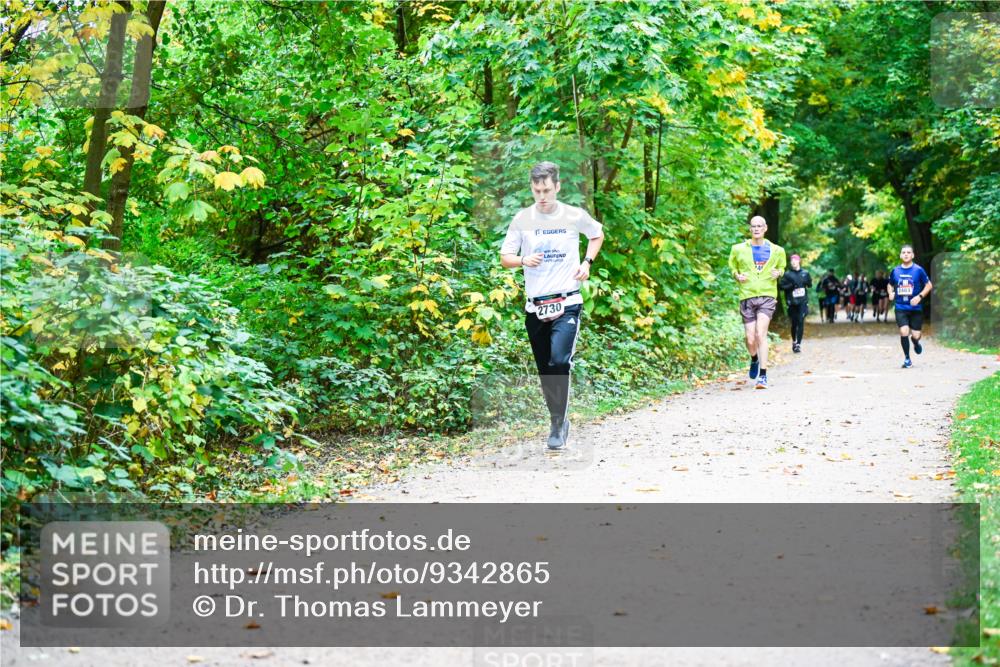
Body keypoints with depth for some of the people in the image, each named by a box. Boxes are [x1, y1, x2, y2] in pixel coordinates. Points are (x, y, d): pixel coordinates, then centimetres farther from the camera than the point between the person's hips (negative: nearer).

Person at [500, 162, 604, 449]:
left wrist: (587, 262, 3)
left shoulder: (575, 216, -1)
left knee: (559, 361, -21)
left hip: (567, 302, -3)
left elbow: (597, 235, 19)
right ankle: (558, 420, 26)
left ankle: (559, 423, -10)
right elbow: (505, 258, 5)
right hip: (535, 305, 3)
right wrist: (524, 260, -16)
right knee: (544, 370, 9)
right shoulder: (522, 219, 1)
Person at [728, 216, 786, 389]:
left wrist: (778, 273, 0)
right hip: (747, 297, 1)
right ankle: (754, 360, 37)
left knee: (760, 334, -18)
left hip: (767, 296, -1)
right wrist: (737, 275, -3)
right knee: (750, 339, 1)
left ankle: (763, 375, -14)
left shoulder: (776, 250, 7)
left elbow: (781, 267, 23)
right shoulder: (738, 249, 6)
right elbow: (732, 267, 19)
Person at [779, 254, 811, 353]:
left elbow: (810, 284, 15)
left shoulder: (805, 273, 6)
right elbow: (780, 286, -3)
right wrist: (791, 285, -16)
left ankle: (798, 344, -6)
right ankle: (794, 341, 31)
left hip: (803, 301, 0)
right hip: (792, 302, 0)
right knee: (794, 323, 8)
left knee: (801, 322, -8)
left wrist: (807, 282, -7)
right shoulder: (787, 274, 0)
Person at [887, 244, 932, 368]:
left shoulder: (918, 270, -4)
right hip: (900, 308, 1)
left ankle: (915, 342, 41)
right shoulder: (895, 271, 4)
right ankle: (907, 359, 2)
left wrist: (920, 296, -14)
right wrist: (890, 293, -1)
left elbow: (929, 285, 0)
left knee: (915, 335, 1)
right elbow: (890, 285, 20)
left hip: (916, 308, -1)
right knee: (904, 332, -15)